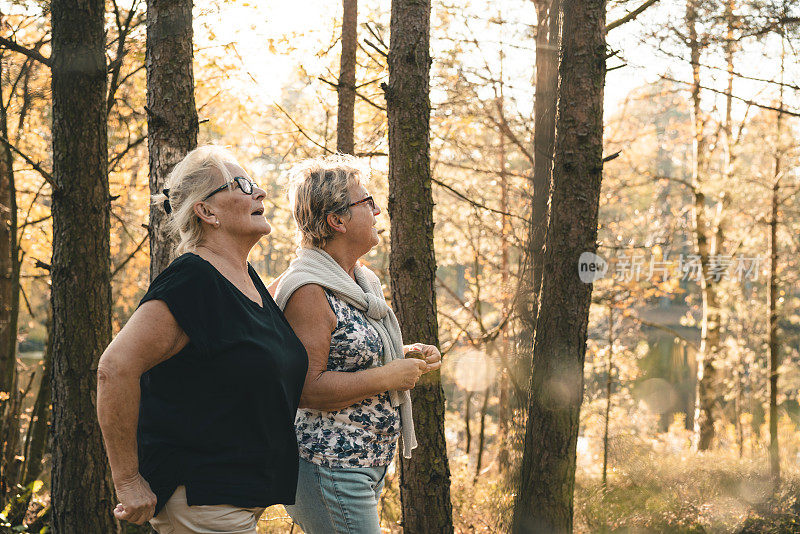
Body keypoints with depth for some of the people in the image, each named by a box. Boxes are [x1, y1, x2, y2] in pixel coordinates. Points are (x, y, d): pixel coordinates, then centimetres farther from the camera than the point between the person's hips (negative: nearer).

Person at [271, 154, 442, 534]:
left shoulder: (362, 281, 14)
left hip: (367, 461, 10)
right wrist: (388, 376, -19)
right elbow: (305, 388, -24)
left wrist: (406, 359, 10)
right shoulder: (308, 291, -17)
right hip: (329, 466, -10)